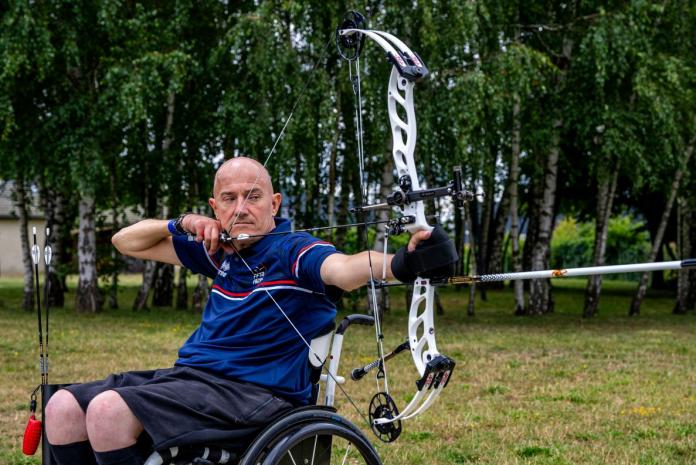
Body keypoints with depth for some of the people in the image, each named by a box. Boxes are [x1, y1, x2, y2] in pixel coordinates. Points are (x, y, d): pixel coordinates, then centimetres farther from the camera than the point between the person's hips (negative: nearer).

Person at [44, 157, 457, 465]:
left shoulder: (294, 251, -8)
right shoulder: (219, 251, 12)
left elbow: (344, 269, -33)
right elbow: (126, 242, 21)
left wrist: (400, 263, -56)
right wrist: (183, 224, 1)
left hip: (255, 391, -8)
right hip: (192, 375, 8)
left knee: (109, 409, -27)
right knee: (65, 408, 1)